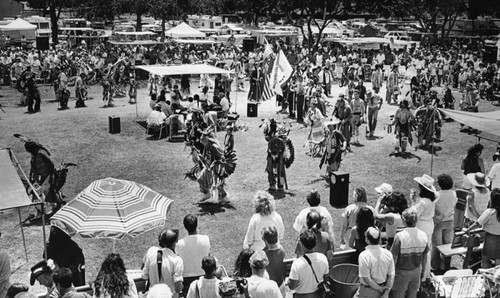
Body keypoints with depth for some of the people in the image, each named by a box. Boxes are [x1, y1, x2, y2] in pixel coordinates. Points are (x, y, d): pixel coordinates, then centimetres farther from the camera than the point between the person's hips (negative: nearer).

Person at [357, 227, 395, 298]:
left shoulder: (363, 256, -23)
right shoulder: (388, 254, -9)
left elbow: (366, 278, -20)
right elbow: (391, 276, -6)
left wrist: (380, 289, -9)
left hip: (367, 292, -4)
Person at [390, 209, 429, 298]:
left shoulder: (400, 237, -25)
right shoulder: (423, 235, -10)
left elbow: (394, 259, -17)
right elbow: (425, 258, 2)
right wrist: (423, 271, 18)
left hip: (401, 273, -4)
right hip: (416, 272, 4)